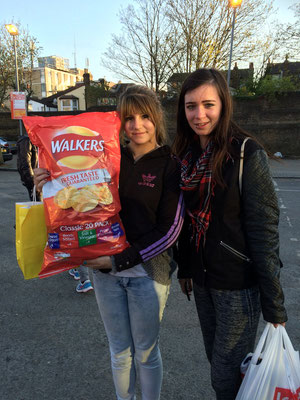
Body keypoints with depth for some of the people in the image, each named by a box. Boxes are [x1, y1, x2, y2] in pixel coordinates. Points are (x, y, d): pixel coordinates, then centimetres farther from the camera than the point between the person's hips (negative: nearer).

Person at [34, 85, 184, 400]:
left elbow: (169, 229, -11)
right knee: (120, 351, 21)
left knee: (145, 353, 17)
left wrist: (120, 259, -16)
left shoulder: (170, 166, -8)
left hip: (148, 271, -3)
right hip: (106, 271, 3)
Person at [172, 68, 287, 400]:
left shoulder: (247, 154, -16)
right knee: (215, 358, 22)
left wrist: (274, 305, -14)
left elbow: (264, 231, -17)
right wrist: (184, 268, 14)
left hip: (239, 285, -5)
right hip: (202, 279, 6)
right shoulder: (186, 155, 2)